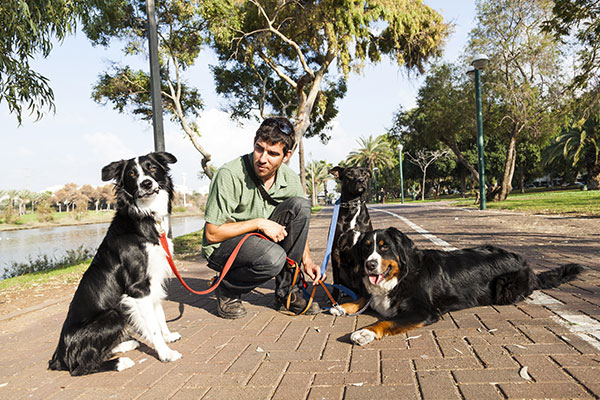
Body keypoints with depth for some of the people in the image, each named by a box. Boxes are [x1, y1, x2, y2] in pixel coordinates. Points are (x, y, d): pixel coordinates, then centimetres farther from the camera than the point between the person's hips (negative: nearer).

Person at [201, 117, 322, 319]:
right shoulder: (229, 175, -23)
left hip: (261, 241, 6)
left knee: (299, 205, -17)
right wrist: (259, 223, -23)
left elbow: (297, 223, 10)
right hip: (222, 248, -6)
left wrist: (307, 260, -3)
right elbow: (212, 234, -19)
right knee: (273, 258, -36)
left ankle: (287, 291, -8)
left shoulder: (291, 180, -6)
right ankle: (227, 290, -3)